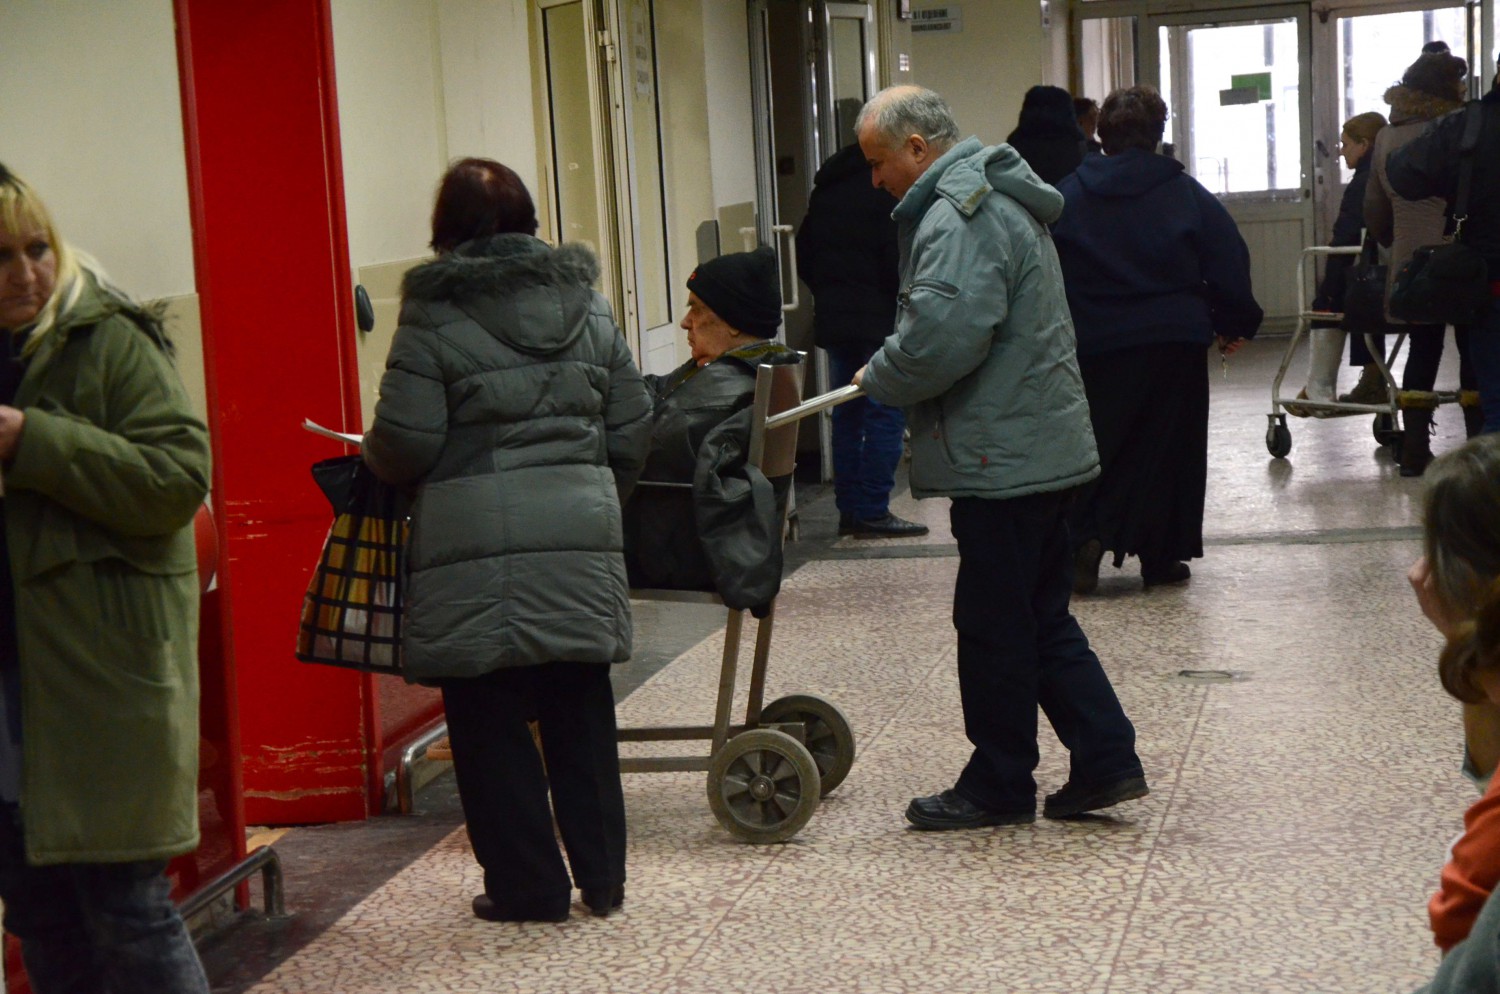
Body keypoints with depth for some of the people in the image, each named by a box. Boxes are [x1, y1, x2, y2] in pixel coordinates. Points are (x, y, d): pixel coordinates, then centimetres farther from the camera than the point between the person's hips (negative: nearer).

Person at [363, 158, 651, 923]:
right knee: (580, 713, 13)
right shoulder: (588, 305, 10)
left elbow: (405, 444, -9)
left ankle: (528, 885, 10)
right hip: (582, 540, 5)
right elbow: (632, 429, 11)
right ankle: (601, 875, 19)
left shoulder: (433, 319, -5)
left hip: (475, 552, -5)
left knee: (489, 721, 5)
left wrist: (369, 456, 13)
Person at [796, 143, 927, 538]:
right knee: (886, 414, -5)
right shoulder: (885, 188, -12)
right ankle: (872, 511, -8)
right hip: (879, 320, -8)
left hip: (833, 319, 8)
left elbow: (804, 256, 17)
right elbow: (898, 257, -17)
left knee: (847, 414, 12)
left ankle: (849, 509, 14)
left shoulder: (825, 189, 13)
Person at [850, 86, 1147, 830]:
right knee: (1044, 620, 15)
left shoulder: (958, 217, -19)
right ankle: (1106, 760, 15)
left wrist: (877, 379, -11)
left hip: (1002, 457, -11)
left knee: (994, 628, 1)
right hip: (1043, 448, 11)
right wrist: (890, 373, 15)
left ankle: (998, 788, 11)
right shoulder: (1000, 198, 17)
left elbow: (940, 339, -28)